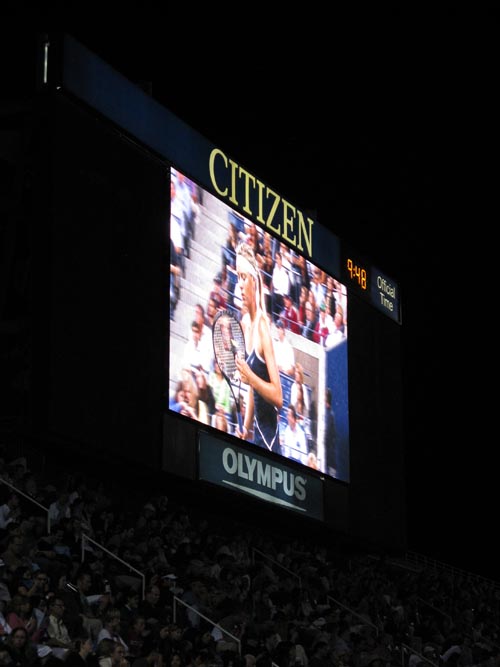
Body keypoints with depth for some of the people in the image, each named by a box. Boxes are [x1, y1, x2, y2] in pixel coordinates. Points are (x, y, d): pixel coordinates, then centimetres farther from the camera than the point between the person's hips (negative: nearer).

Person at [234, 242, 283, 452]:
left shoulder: (263, 325, -14)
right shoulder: (248, 328, 10)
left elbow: (278, 397, -17)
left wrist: (250, 377, -27)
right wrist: (245, 429, 13)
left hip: (269, 436, -7)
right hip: (256, 435, 7)